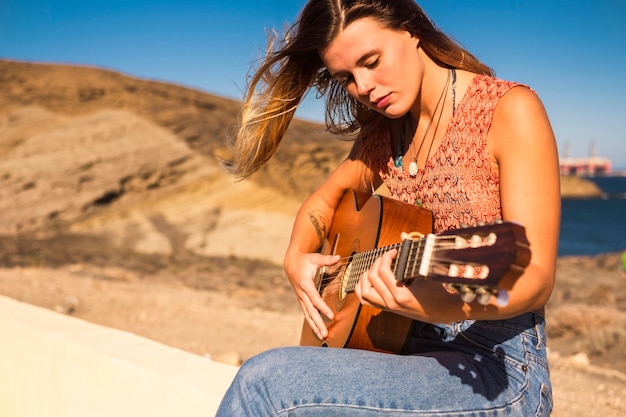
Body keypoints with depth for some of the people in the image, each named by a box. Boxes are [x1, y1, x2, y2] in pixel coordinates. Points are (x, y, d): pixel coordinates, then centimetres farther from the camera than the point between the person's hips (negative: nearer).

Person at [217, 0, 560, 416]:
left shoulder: (508, 109, -10)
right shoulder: (383, 134, 9)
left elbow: (537, 275, -16)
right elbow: (326, 199, 24)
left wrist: (447, 305, -36)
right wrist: (296, 257, 2)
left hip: (495, 369, -5)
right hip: (411, 351, 6)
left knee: (266, 380, -22)